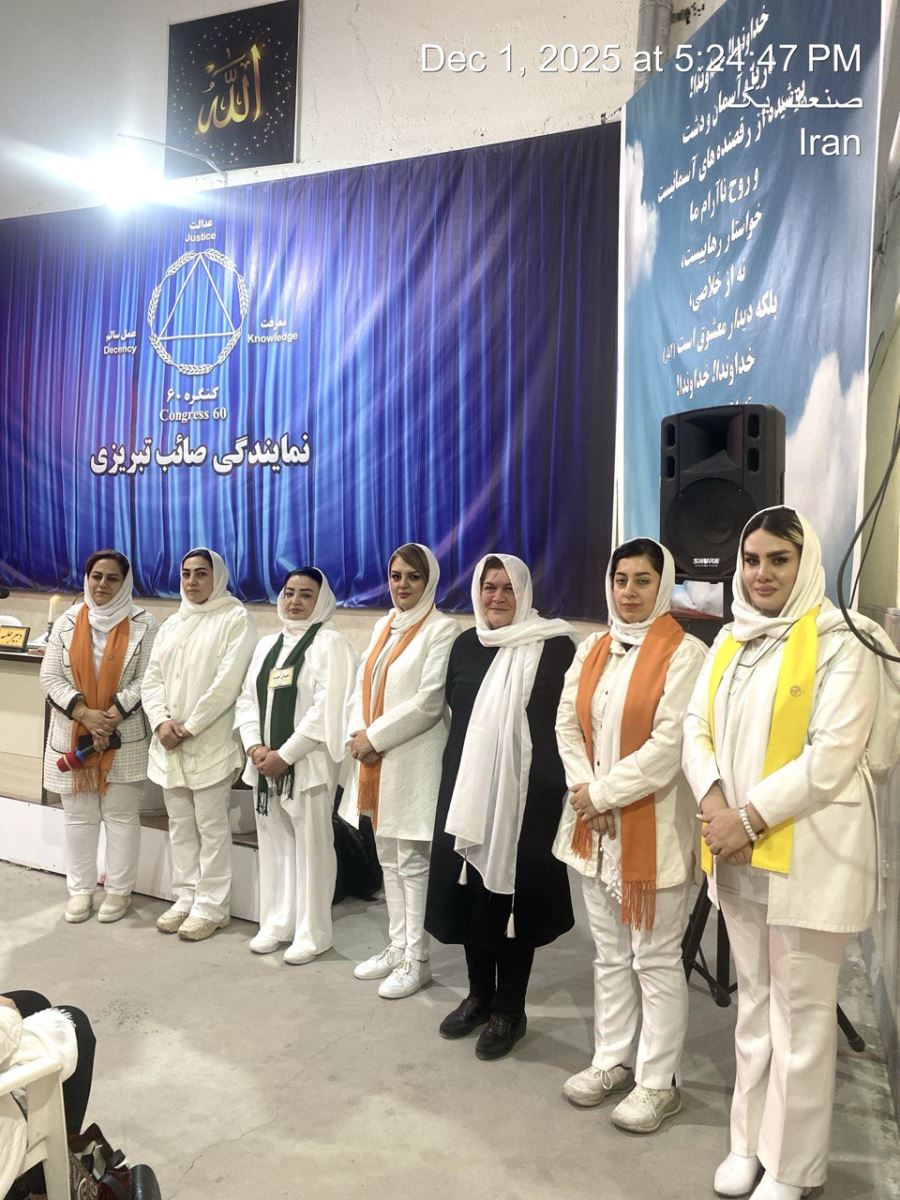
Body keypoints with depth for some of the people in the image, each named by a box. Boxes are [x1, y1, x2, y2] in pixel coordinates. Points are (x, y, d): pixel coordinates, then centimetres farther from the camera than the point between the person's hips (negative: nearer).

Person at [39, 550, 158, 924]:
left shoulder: (143, 625, -4)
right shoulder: (66, 623, 4)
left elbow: (146, 680, -8)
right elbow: (50, 677, -1)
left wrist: (112, 716, -18)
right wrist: (85, 714, -14)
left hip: (124, 738, -2)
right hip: (72, 736, 3)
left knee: (121, 815, 6)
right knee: (78, 817, 12)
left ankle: (119, 890, 19)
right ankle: (80, 889, 25)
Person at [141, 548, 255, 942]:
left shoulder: (235, 619, -5)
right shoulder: (172, 624, 15)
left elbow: (227, 683, -14)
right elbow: (152, 678, 10)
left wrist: (189, 727, -14)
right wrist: (161, 721, -8)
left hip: (211, 743, -6)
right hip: (168, 743, 6)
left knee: (211, 827, 0)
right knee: (179, 825, 13)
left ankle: (211, 906, 11)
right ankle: (185, 898, 25)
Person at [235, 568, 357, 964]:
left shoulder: (330, 643, -7)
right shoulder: (267, 644, 13)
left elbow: (326, 709, -16)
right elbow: (247, 699, 11)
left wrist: (285, 755, -16)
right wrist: (254, 747, -6)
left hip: (308, 763, -6)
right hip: (266, 761, 6)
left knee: (310, 848, 1)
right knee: (273, 844, 13)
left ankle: (313, 933, 12)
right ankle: (276, 924, 26)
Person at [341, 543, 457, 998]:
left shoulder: (442, 629, -9)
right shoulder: (383, 626, 14)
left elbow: (429, 701, -16)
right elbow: (363, 685, 13)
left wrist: (375, 737, -13)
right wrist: (357, 733, -4)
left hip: (413, 762, -7)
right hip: (374, 759, 8)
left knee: (413, 862, 2)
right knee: (389, 859, 16)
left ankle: (416, 959, 15)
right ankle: (397, 947, 29)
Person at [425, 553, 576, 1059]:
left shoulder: (554, 646, -7)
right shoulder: (465, 644, 10)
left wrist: (552, 788, -13)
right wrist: (457, 779, 12)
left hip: (524, 791, -5)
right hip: (466, 787, 5)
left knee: (512, 894, 3)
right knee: (468, 889, 11)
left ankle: (510, 1009, 21)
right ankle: (479, 995, 31)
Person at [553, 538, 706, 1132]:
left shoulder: (685, 653, -11)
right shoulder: (592, 651, 10)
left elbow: (670, 745, -18)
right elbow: (568, 724, 6)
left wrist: (603, 793, -14)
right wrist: (584, 790, -9)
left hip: (653, 828, -6)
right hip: (595, 824, 6)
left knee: (656, 960, 6)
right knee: (610, 954, 18)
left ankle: (658, 1082, 22)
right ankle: (613, 1060, 33)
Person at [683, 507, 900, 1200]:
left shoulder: (840, 640, -8)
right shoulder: (730, 641, 10)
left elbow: (833, 754, -16)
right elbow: (696, 728, 7)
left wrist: (750, 817, -17)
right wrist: (714, 804, -10)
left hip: (807, 853, -6)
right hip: (737, 852, 6)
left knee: (800, 1013, 6)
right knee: (754, 1002, 18)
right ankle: (749, 1140, 34)